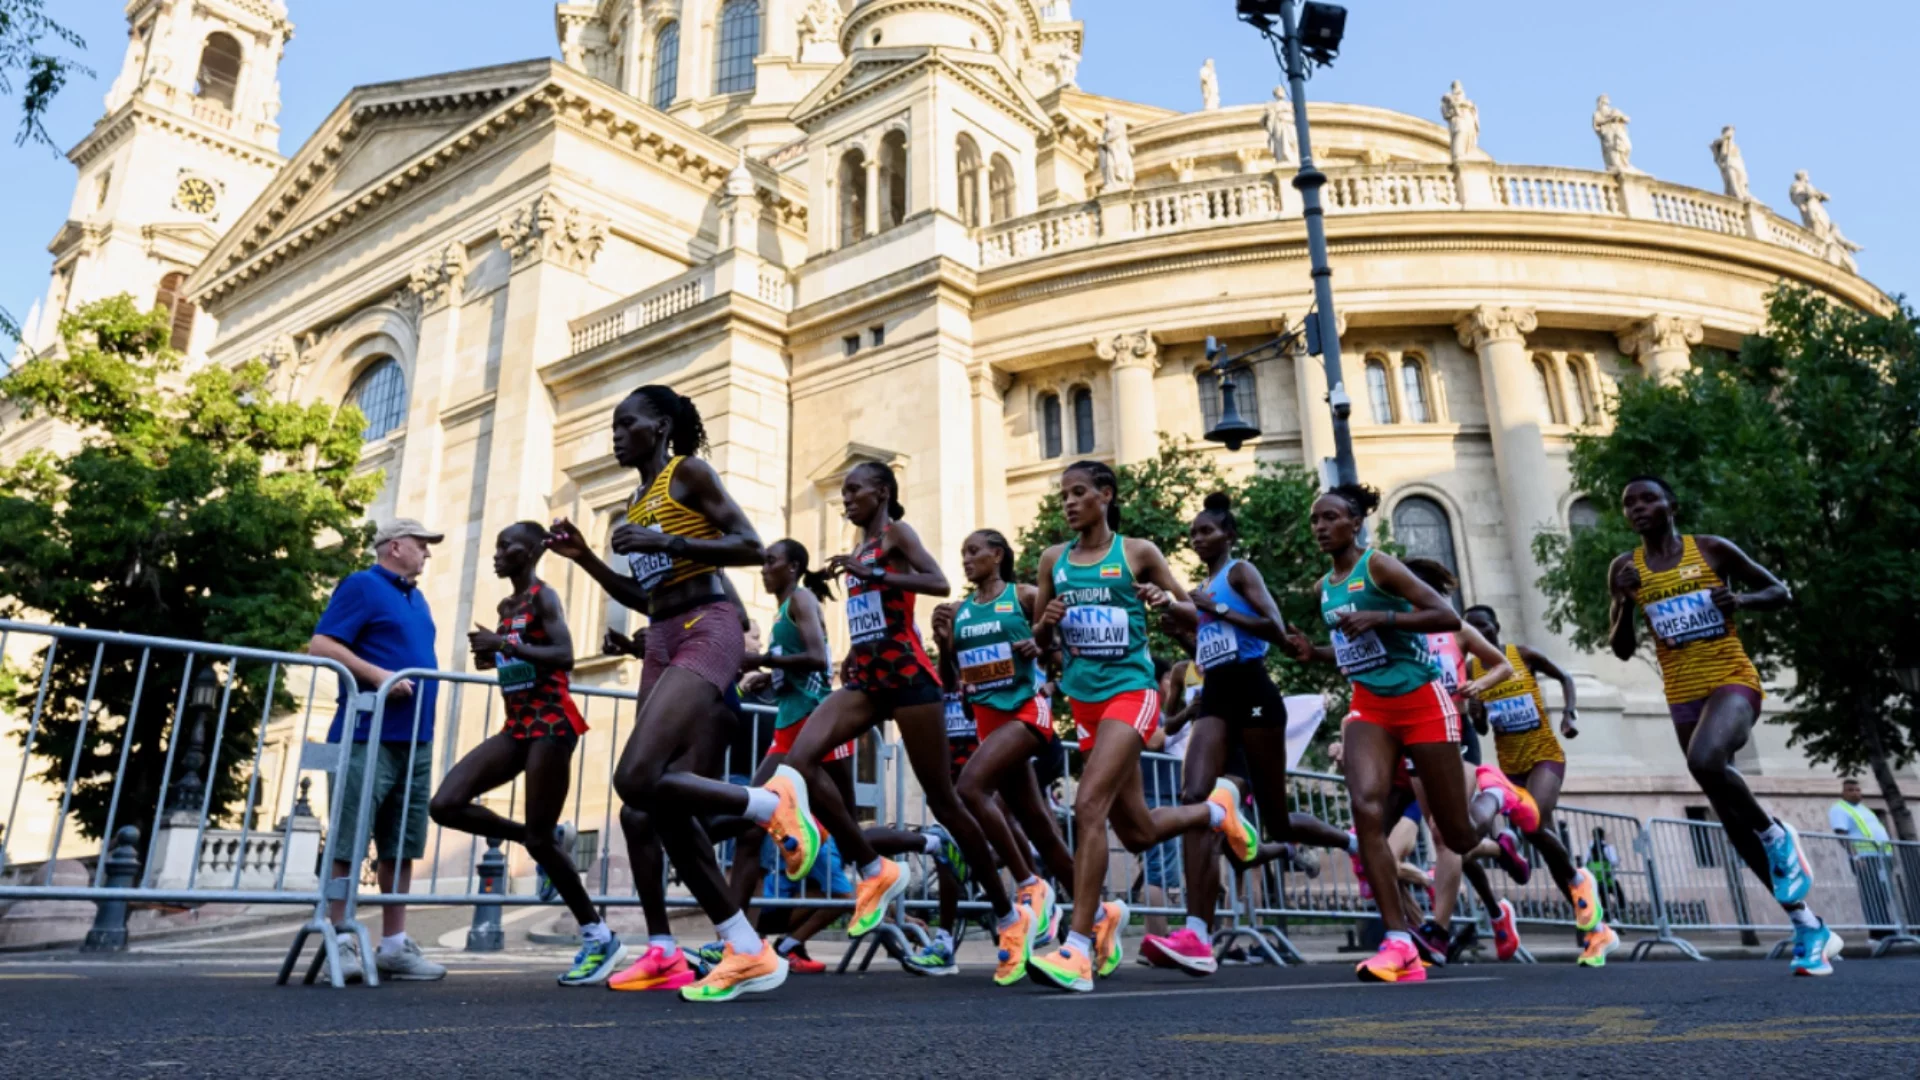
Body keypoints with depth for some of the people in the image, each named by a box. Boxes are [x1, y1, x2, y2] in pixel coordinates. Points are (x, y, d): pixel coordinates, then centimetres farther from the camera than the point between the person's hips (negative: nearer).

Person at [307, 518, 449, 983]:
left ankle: (394, 945, 14)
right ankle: (342, 941, 4)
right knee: (348, 841, -3)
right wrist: (378, 675, -20)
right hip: (367, 737, -8)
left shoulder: (415, 598, 20)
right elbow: (320, 645, -12)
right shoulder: (361, 586, -3)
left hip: (415, 740, 8)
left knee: (401, 846, 8)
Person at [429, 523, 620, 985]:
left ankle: (599, 938, 6)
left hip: (550, 723, -8)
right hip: (516, 725, 8)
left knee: (539, 838, -7)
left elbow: (564, 656, -21)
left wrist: (505, 646, -23)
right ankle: (545, 839, 12)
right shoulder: (507, 606, 16)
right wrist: (490, 653, 12)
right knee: (446, 805, -5)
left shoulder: (544, 596, -7)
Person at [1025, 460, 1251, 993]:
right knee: (1137, 832, 13)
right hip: (1085, 698, 5)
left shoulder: (1138, 552, -1)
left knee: (1089, 807, -22)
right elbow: (1039, 640, 13)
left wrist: (1166, 601, -17)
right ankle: (1218, 808, 42)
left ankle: (1078, 952, -15)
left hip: (1130, 692, -5)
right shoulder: (1053, 559, 8)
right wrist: (1047, 623, -10)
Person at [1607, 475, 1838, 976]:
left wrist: (1742, 600, -12)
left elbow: (1781, 592, 9)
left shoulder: (1714, 549, 0)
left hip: (1733, 679, -4)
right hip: (1683, 696, 4)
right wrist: (1624, 603, -11)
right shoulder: (1625, 568, 5)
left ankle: (1777, 834, -5)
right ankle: (1809, 926, 18)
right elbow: (1622, 650, 6)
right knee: (1734, 820, 5)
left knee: (1705, 760, -35)